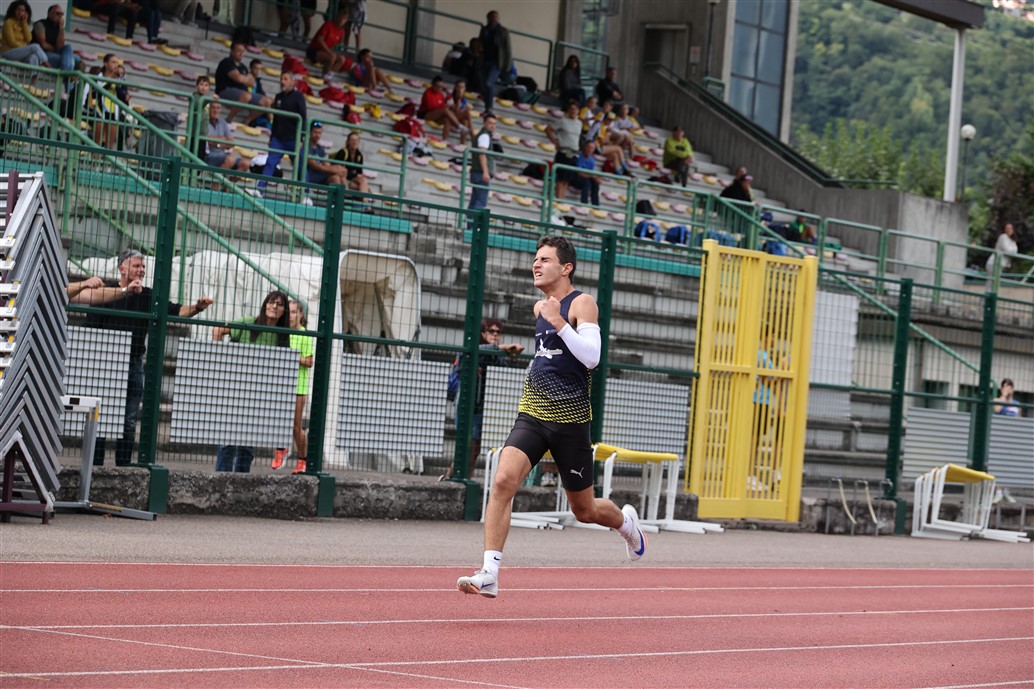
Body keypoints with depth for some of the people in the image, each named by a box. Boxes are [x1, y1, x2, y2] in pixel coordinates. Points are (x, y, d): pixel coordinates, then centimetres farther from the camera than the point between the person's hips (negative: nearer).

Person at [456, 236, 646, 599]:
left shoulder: (582, 303, -8)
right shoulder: (541, 307, 13)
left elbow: (591, 356, -21)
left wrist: (558, 323, -25)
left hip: (569, 418, -5)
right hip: (532, 414, 5)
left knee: (584, 510, 8)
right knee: (503, 480, -20)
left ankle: (626, 521, 44)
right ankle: (489, 574, -24)